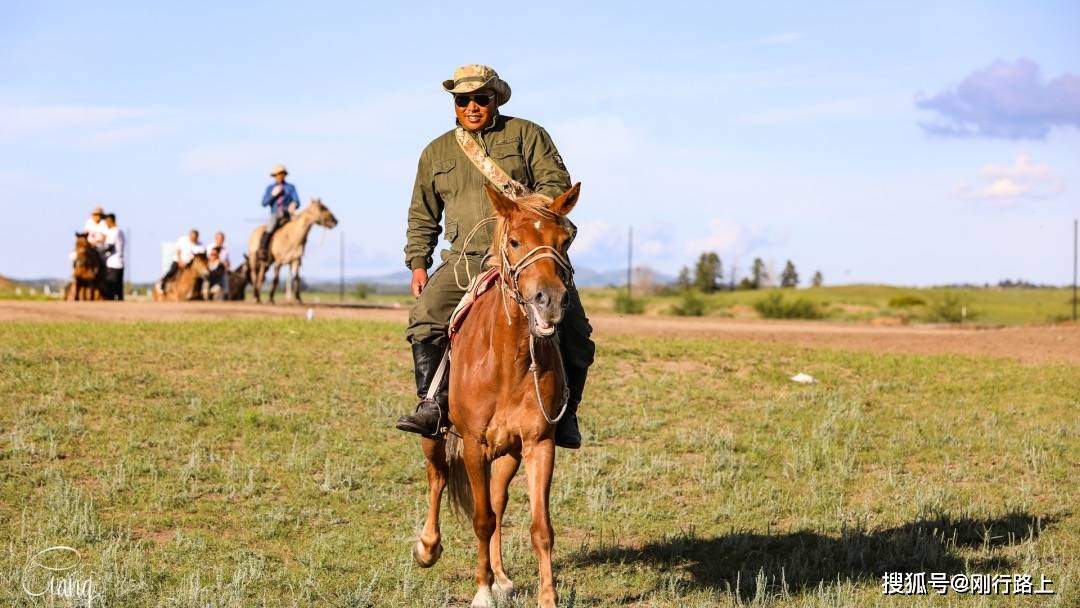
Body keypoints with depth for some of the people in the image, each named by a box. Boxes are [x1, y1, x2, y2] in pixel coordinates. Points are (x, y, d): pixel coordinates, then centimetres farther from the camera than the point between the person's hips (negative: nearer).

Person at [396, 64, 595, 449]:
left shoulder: (527, 135, 10)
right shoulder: (436, 153, 19)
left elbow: (556, 183, 1)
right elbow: (422, 217, 23)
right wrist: (417, 263, 11)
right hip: (467, 261, 2)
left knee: (573, 332, -16)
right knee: (425, 314, -24)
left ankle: (565, 414, 0)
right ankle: (432, 405, -21)